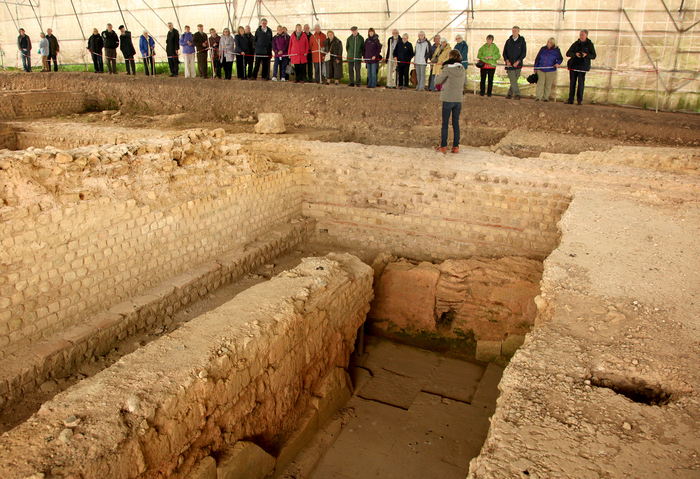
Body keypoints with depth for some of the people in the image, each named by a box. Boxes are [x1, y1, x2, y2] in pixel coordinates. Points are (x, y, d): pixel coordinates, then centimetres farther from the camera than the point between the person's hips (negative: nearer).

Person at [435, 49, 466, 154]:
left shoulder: (447, 68, -11)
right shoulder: (462, 69, 6)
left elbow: (438, 81, -5)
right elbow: (464, 83, 14)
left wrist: (438, 75, 14)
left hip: (448, 99, -5)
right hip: (458, 99, 5)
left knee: (445, 123, 2)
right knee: (456, 123, 10)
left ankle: (443, 147, 2)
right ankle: (456, 146, 9)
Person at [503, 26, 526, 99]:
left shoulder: (522, 41, 4)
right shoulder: (508, 41, 10)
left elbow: (524, 53, -1)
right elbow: (504, 52, 9)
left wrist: (518, 61, -14)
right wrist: (507, 60, -8)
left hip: (518, 64, -1)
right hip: (509, 64, 1)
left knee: (515, 79, 1)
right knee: (512, 80, -10)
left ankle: (510, 93, 13)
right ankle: (517, 94, -14)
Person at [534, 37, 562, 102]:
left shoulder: (556, 50, 1)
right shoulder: (543, 49, 7)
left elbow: (560, 58, 6)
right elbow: (537, 58, 14)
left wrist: (558, 63, -16)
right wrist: (535, 67, 14)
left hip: (550, 70, -1)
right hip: (541, 69, 1)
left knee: (548, 84, 6)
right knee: (540, 83, -5)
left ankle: (545, 97, 15)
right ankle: (538, 97, -1)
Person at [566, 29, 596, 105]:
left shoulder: (589, 44, 5)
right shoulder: (576, 44, 11)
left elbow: (593, 56, 1)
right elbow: (568, 53, 4)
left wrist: (586, 55, -18)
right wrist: (575, 54, -15)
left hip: (582, 67, -2)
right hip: (573, 65, 2)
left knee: (581, 83, -5)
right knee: (572, 83, 3)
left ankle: (579, 100, 1)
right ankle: (570, 100, 7)